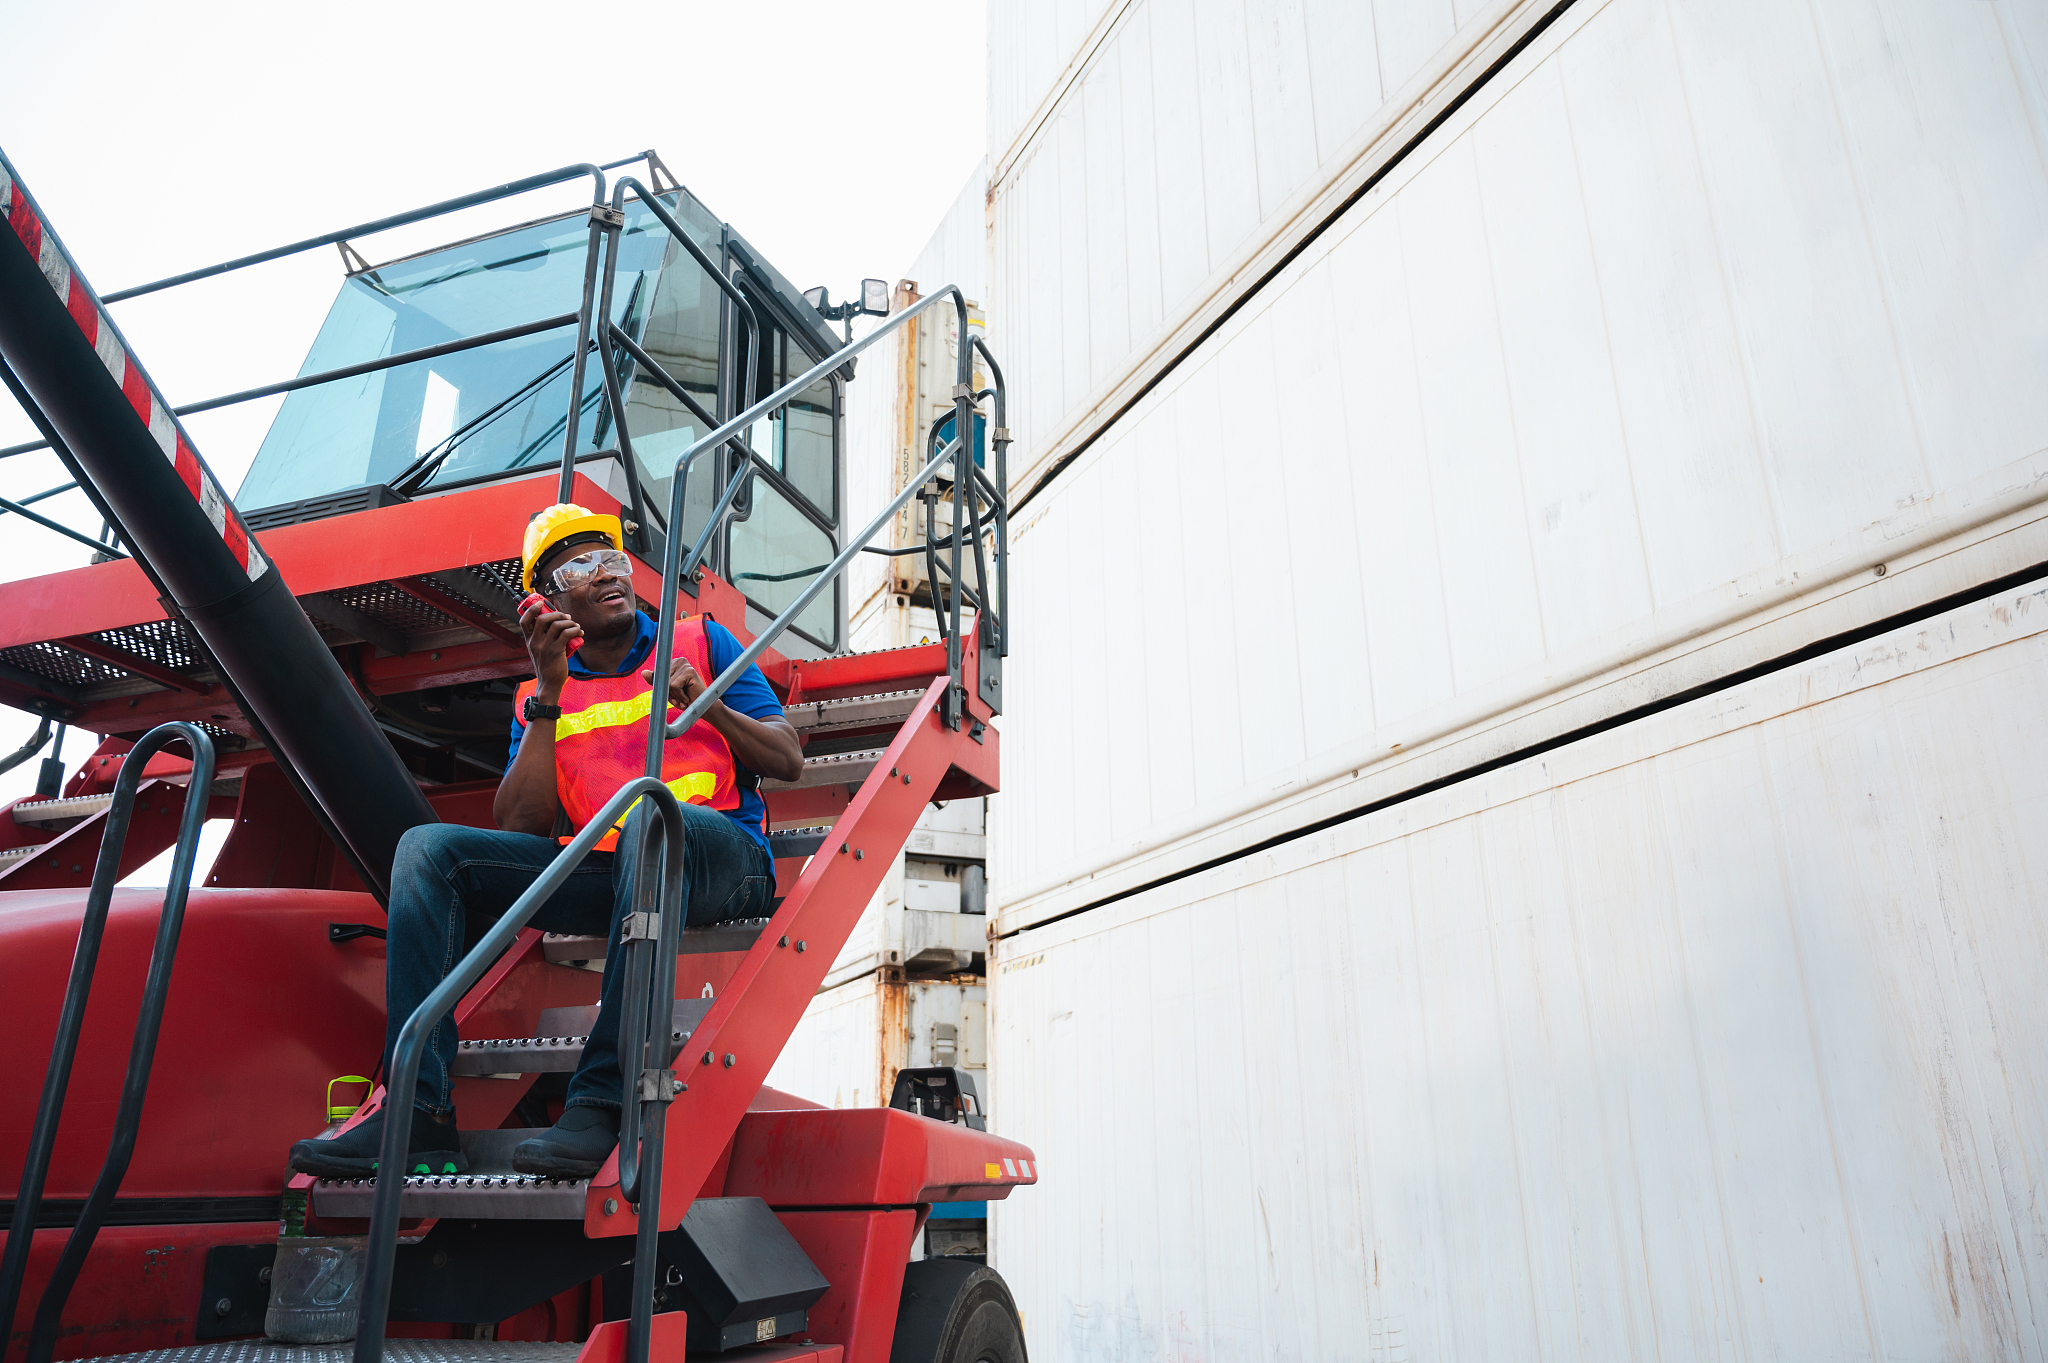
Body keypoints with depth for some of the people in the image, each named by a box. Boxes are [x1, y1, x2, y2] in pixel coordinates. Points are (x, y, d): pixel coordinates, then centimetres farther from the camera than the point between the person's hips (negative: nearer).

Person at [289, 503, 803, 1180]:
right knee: (429, 847, -12)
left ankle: (600, 1101, -39)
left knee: (650, 810, -37)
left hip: (720, 858, -3)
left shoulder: (701, 640, 14)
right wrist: (548, 696, -2)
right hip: (599, 872, 4)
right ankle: (419, 1114, -19)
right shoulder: (538, 699, 19)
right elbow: (517, 828, 4)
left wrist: (707, 705, -12)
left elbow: (788, 760, 7)